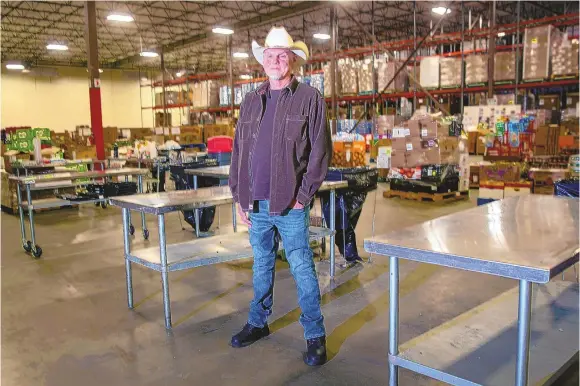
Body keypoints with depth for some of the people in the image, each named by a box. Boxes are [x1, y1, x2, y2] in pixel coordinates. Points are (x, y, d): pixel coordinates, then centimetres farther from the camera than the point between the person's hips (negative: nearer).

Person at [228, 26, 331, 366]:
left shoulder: (309, 98, -3)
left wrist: (304, 195, -11)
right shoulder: (251, 102, 11)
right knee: (262, 268, 18)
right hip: (256, 204, 5)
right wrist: (239, 196, 7)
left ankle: (315, 335, 15)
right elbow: (238, 151, 12)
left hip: (290, 204, -5)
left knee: (303, 270, 1)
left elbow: (321, 150, -7)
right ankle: (258, 323, 34)